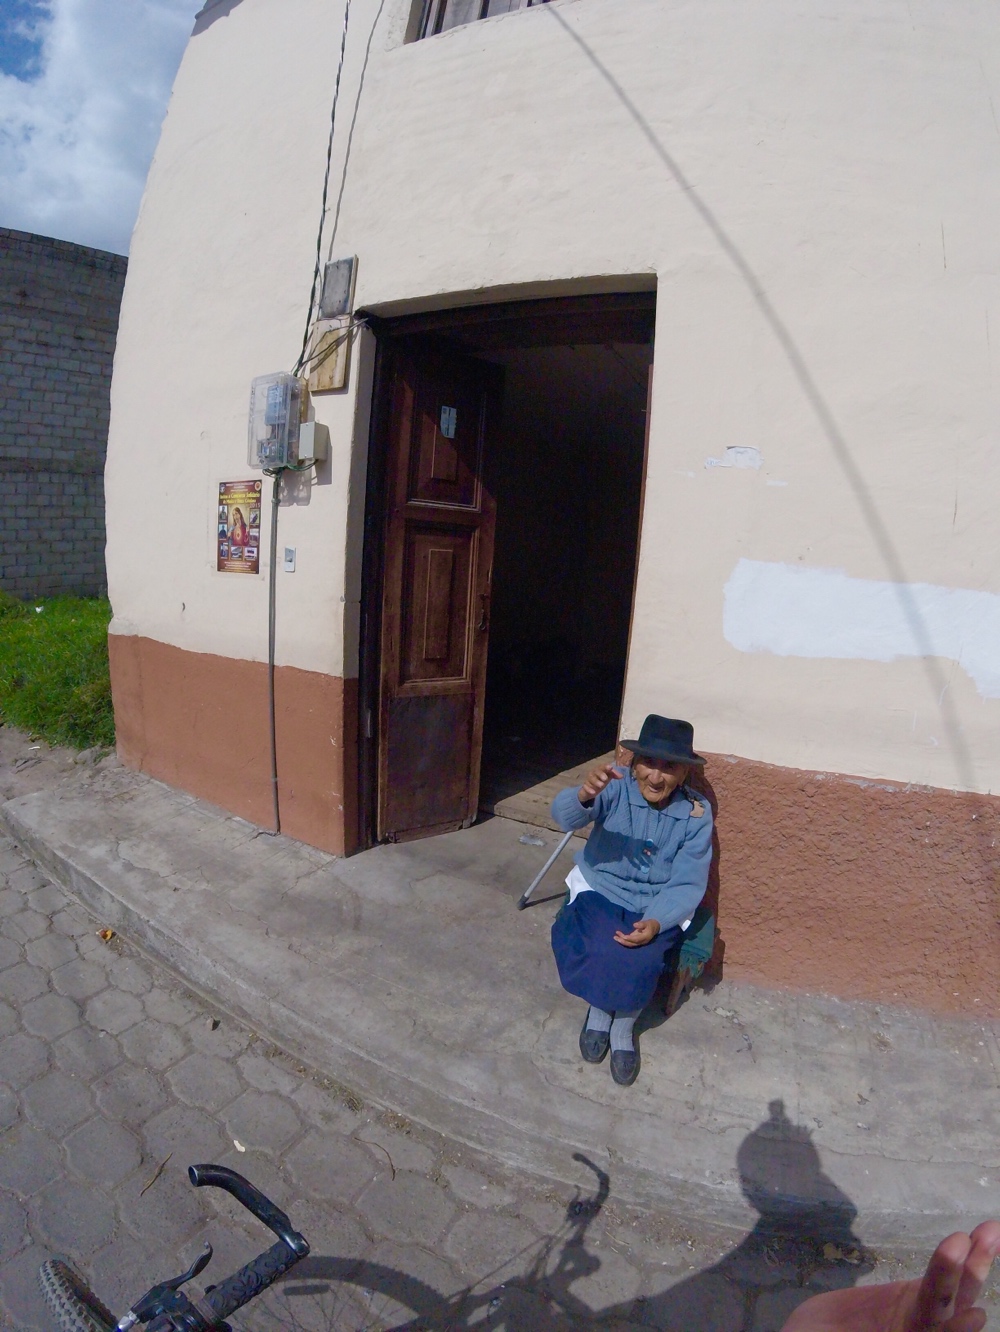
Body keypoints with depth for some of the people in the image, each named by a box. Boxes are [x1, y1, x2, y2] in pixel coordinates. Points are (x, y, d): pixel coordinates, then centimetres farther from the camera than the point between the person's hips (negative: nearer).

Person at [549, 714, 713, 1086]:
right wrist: (584, 795, -58)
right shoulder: (615, 786, -16)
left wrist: (655, 923, -29)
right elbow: (564, 815, -33)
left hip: (658, 908, 1)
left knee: (639, 960, -26)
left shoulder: (696, 814, -11)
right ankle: (598, 1009, 7)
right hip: (600, 891, 0)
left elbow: (687, 885, -11)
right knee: (599, 948, -27)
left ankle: (623, 1027, 7)